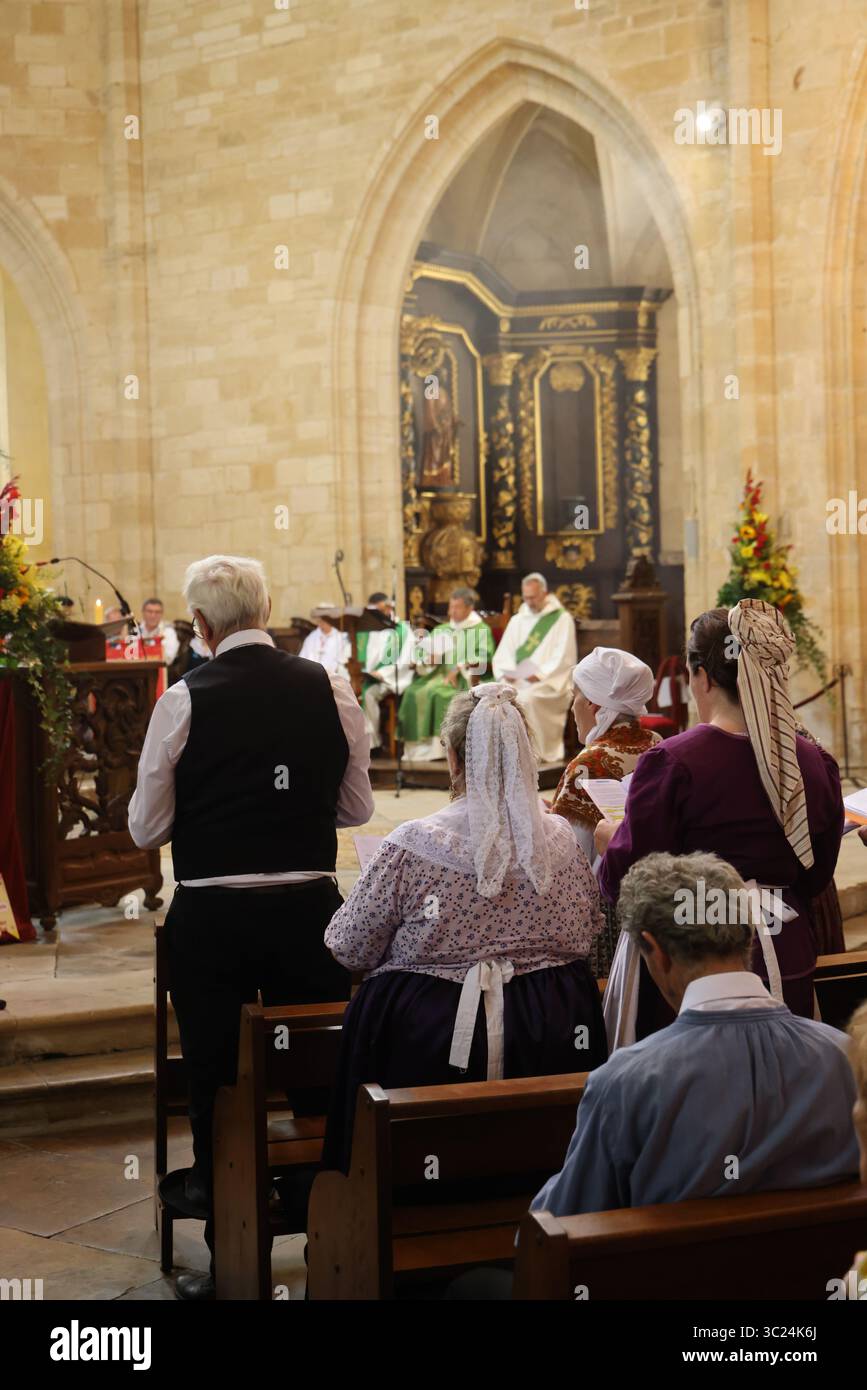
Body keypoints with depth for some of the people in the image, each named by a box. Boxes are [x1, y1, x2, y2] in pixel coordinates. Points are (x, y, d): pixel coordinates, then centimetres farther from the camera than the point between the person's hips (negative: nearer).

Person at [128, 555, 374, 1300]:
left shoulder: (185, 700, -10)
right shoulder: (330, 689, -3)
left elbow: (147, 827, -5)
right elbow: (358, 806, 6)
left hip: (211, 918, -2)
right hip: (310, 910, 2)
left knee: (215, 1082, 10)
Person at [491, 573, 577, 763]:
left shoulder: (562, 619, 2)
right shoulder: (517, 620, 18)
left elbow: (564, 657, -8)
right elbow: (502, 653, 12)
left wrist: (540, 674, -20)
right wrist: (506, 672, -9)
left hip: (549, 683, -5)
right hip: (517, 681, 5)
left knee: (527, 698, -35)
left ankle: (538, 752, -24)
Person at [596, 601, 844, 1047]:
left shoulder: (671, 762, -17)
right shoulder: (816, 764, -1)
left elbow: (624, 880, -11)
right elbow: (816, 876, 11)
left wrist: (609, 840, 10)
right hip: (788, 965, 5)